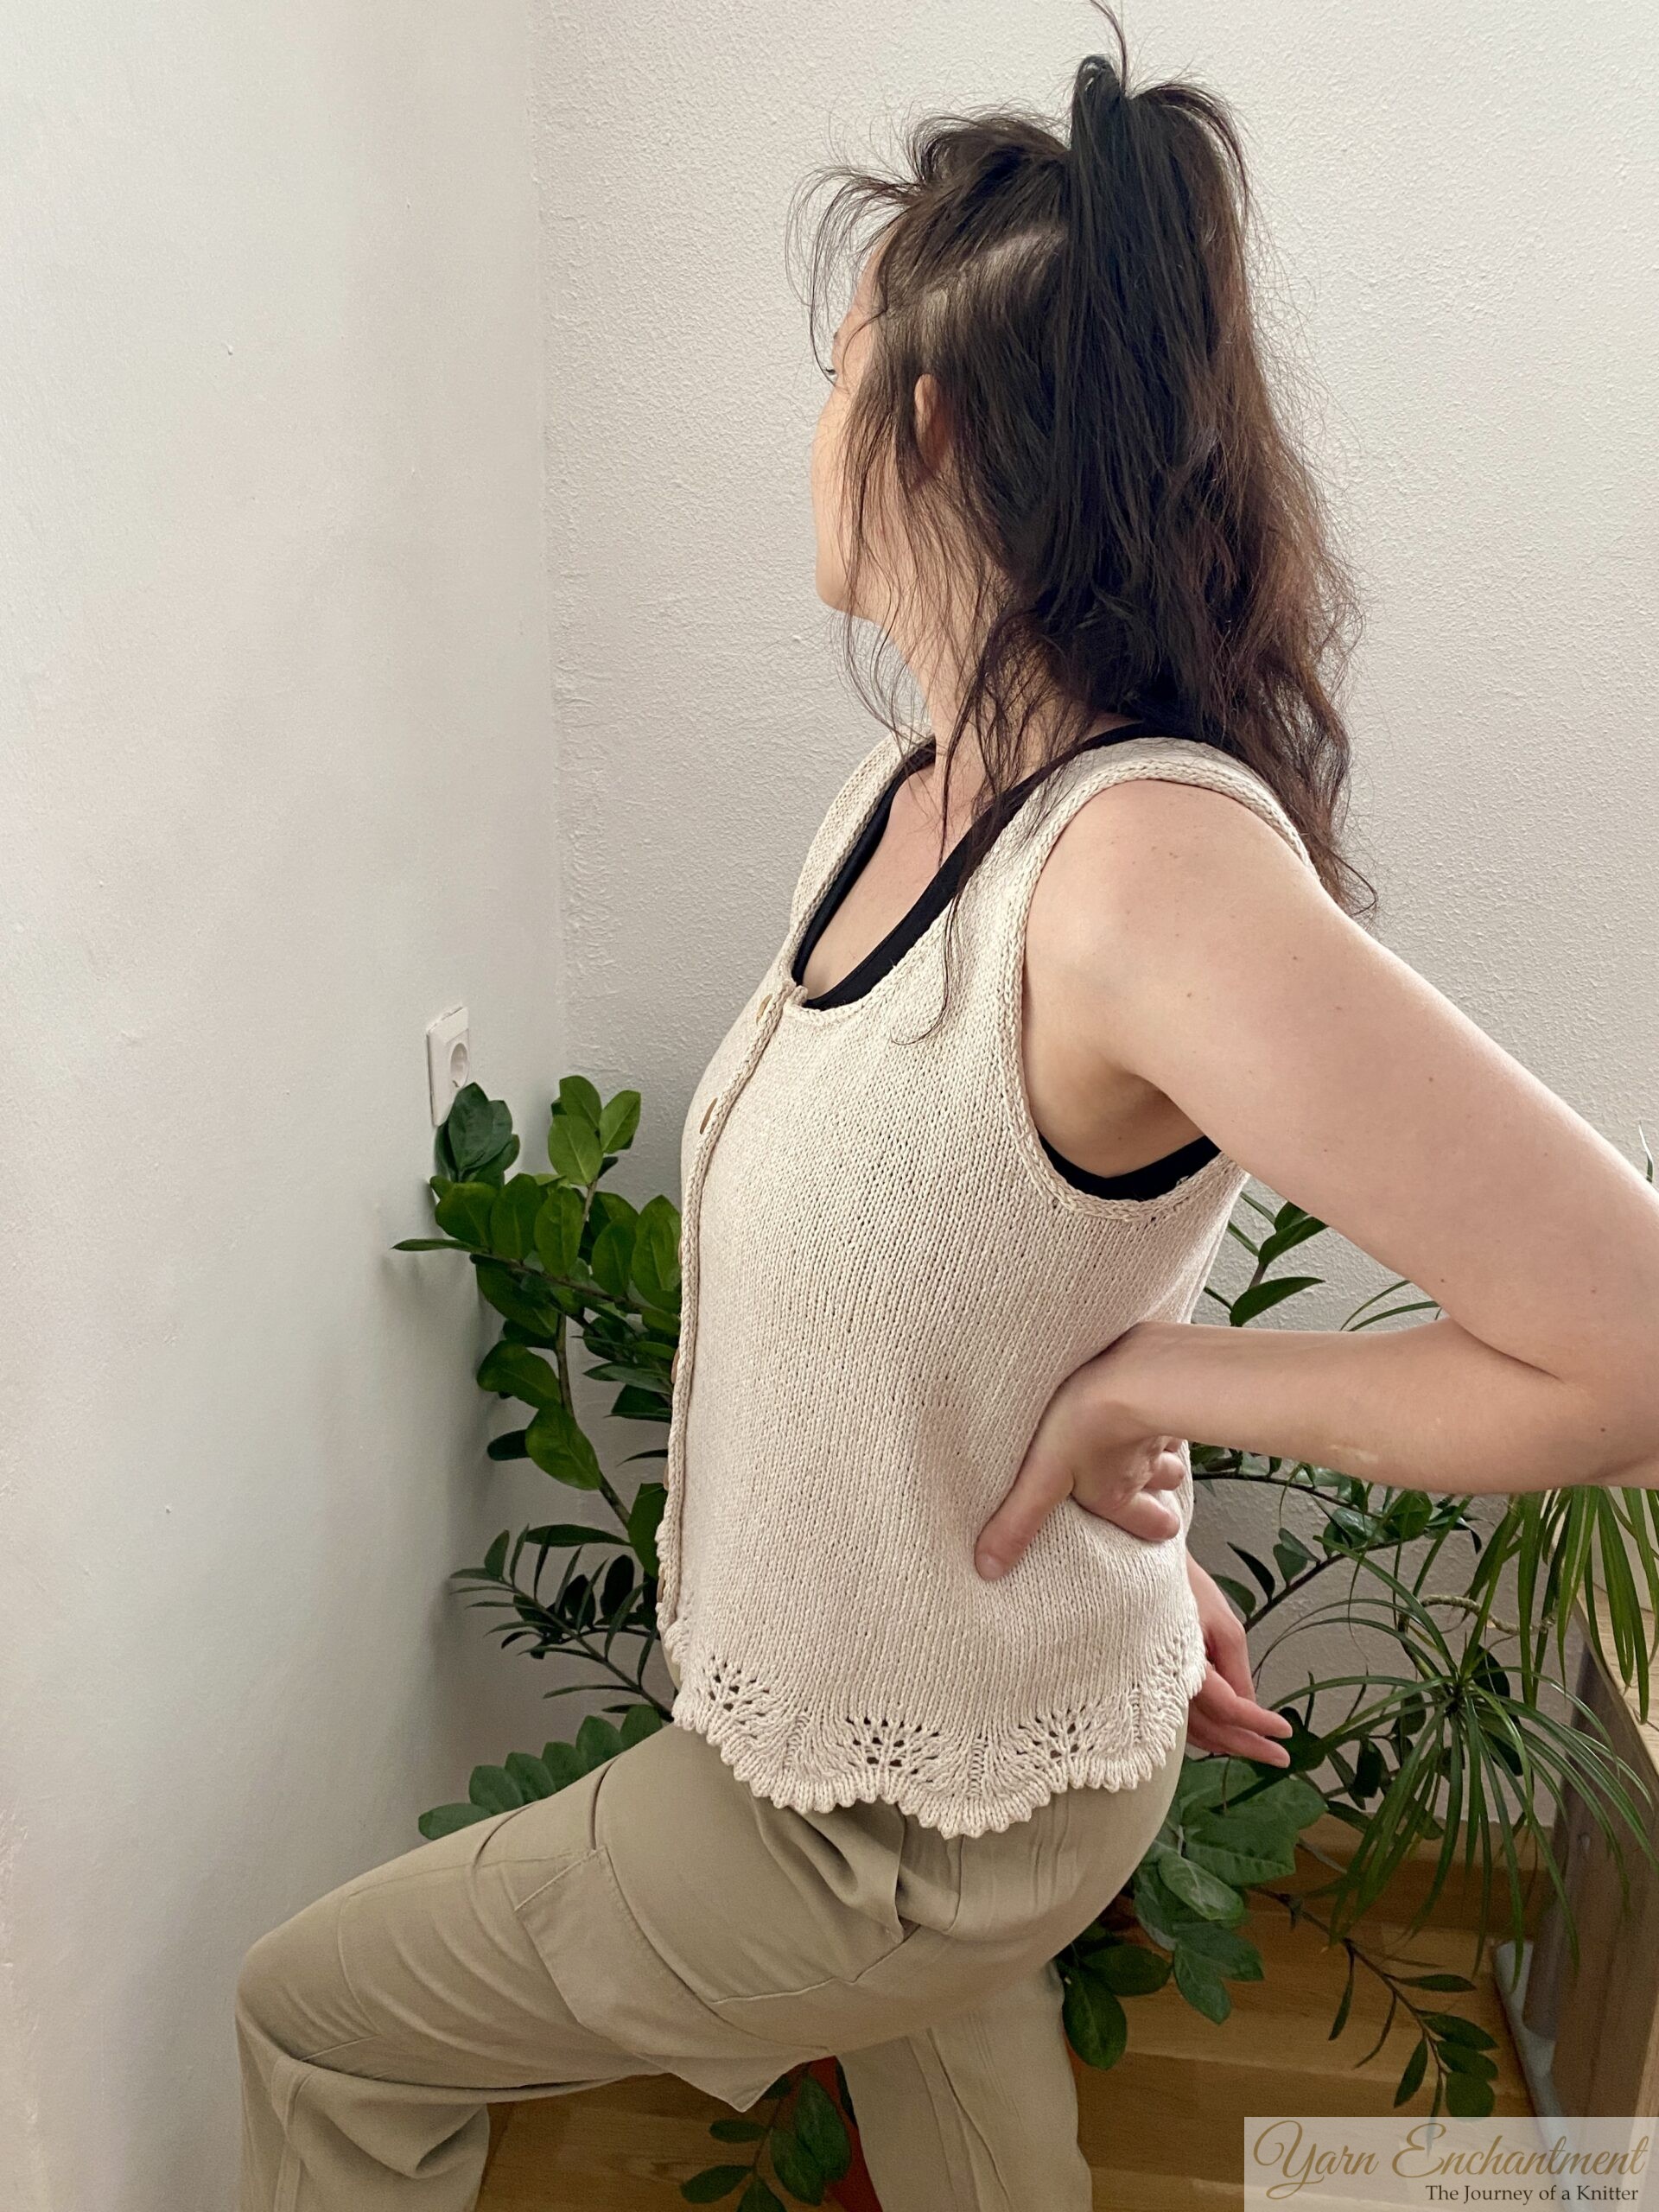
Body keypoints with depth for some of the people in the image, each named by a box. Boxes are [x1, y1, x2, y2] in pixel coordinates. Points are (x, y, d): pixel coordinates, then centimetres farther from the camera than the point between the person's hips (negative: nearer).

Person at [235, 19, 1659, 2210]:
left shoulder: (1151, 869, -33)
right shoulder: (906, 796, -6)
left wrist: (1159, 1387, -24)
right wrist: (1146, 1539, 8)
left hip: (899, 1811, -7)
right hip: (926, 1726, 7)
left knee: (318, 2023, 15)